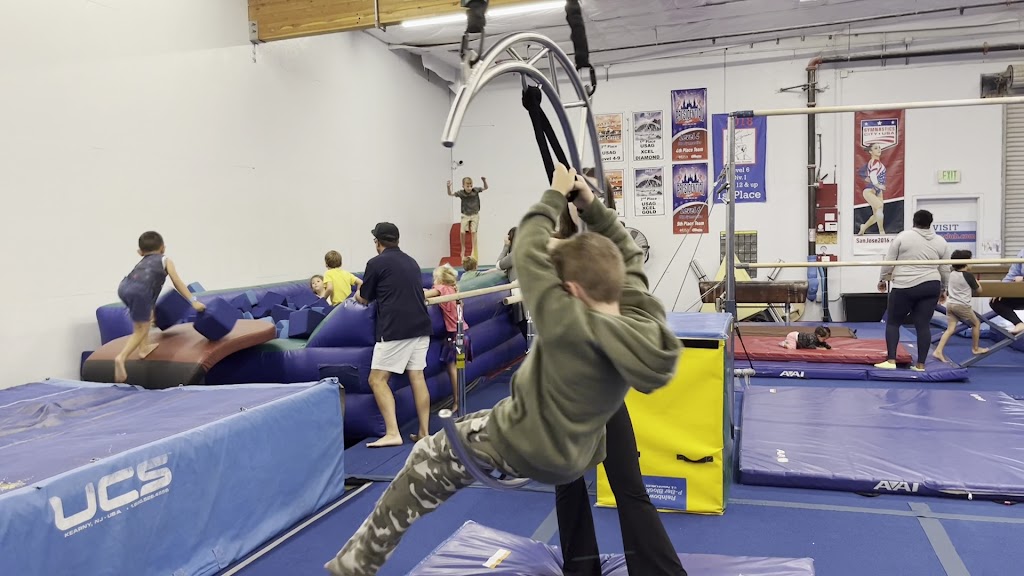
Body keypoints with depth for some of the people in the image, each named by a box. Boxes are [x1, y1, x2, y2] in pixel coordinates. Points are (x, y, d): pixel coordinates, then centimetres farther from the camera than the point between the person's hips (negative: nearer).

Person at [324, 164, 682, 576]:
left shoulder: (570, 327, -32)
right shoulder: (646, 322, -15)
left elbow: (528, 252, -22)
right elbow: (627, 256, 2)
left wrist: (556, 195, -8)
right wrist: (590, 204, -2)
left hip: (519, 445, -4)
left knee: (425, 462, 13)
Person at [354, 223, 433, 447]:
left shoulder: (376, 263, -1)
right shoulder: (411, 262, 17)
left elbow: (364, 299, 9)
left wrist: (358, 294, 33)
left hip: (395, 330, -7)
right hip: (420, 327, 7)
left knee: (377, 379, 0)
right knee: (417, 377, 10)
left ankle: (392, 433, -7)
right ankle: (424, 432, 12)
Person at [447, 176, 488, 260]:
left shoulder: (475, 190, -9)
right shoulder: (461, 193, -11)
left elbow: (485, 188, 0)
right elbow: (450, 194, -9)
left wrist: (484, 181, -19)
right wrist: (449, 187, -27)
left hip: (475, 215, 0)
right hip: (465, 215, 0)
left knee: (473, 232, -9)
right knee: (462, 232, -8)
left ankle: (474, 250, -2)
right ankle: (463, 248, 15)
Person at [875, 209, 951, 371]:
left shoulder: (902, 236, -2)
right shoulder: (941, 242, 8)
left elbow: (888, 262, -2)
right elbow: (945, 270, 12)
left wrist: (883, 280, 10)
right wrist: (943, 289, 23)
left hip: (905, 288, -3)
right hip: (930, 287, 4)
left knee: (893, 322, 6)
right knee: (923, 325, 5)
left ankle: (891, 361, -1)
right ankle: (920, 364, 5)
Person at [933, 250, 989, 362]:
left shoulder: (952, 274, 7)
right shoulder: (969, 276, -10)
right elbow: (979, 291, 2)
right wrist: (977, 282, 19)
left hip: (950, 304, 6)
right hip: (962, 305, -6)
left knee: (950, 329, 2)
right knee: (976, 324, 17)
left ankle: (938, 351, -12)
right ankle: (975, 348, 27)